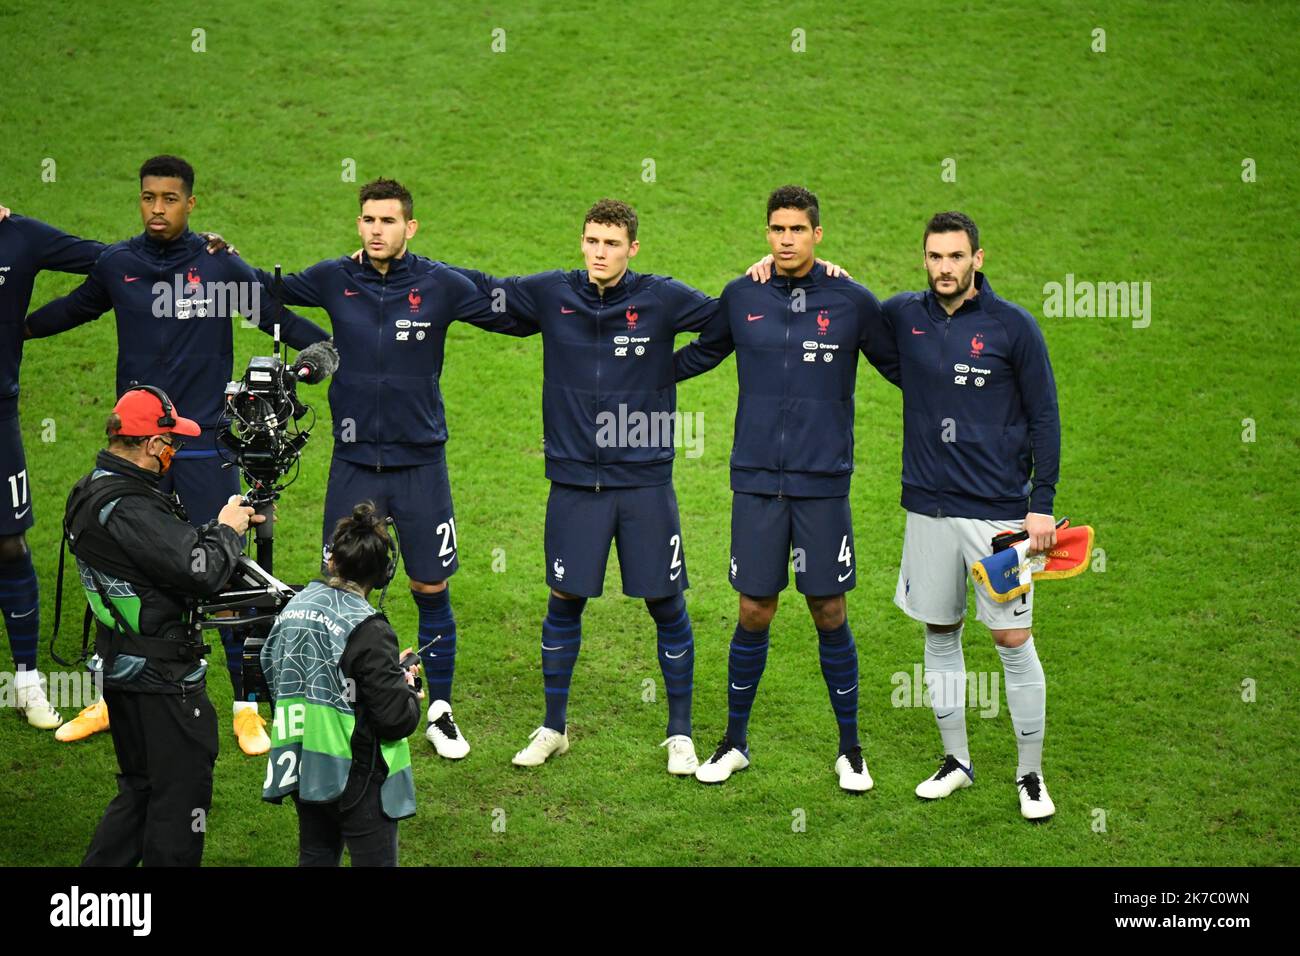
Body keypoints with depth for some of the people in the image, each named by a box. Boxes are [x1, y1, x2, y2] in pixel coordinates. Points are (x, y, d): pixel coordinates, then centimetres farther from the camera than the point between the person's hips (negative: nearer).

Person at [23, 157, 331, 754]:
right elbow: (74, 309, 22)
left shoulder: (220, 267, -4)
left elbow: (279, 318, 2)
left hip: (203, 446, -3)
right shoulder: (115, 265, 3)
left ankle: (246, 705, 6)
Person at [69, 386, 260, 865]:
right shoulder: (129, 510, -26)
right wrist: (226, 529, -9)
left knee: (140, 787, 21)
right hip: (161, 679, -10)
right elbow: (203, 570, -28)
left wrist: (228, 525, 6)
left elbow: (170, 545, 11)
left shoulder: (90, 492, 7)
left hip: (119, 665, 10)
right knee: (181, 794, 2)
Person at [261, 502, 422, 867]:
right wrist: (408, 687, 3)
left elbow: (270, 671, 14)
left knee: (316, 856, 20)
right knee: (375, 860, 2)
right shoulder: (367, 630, -21)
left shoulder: (293, 608, 0)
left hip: (301, 767, 7)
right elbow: (397, 719, -21)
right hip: (355, 777, -7)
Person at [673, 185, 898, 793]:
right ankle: (735, 742, 21)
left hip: (824, 482, -1)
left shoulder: (853, 302, -2)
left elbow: (903, 368, 8)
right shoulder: (741, 298, 3)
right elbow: (698, 356, 19)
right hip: (756, 480, 1)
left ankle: (850, 748, 19)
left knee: (829, 614, 4)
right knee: (754, 613, 5)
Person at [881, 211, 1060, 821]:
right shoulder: (903, 315, 4)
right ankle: (955, 761, 25)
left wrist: (1041, 505, -7)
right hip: (929, 508, 4)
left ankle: (1031, 775, 9)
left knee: (1013, 639, -2)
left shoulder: (1013, 326, -4)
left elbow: (1044, 417, -1)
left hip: (1000, 512, -3)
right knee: (939, 632, 10)